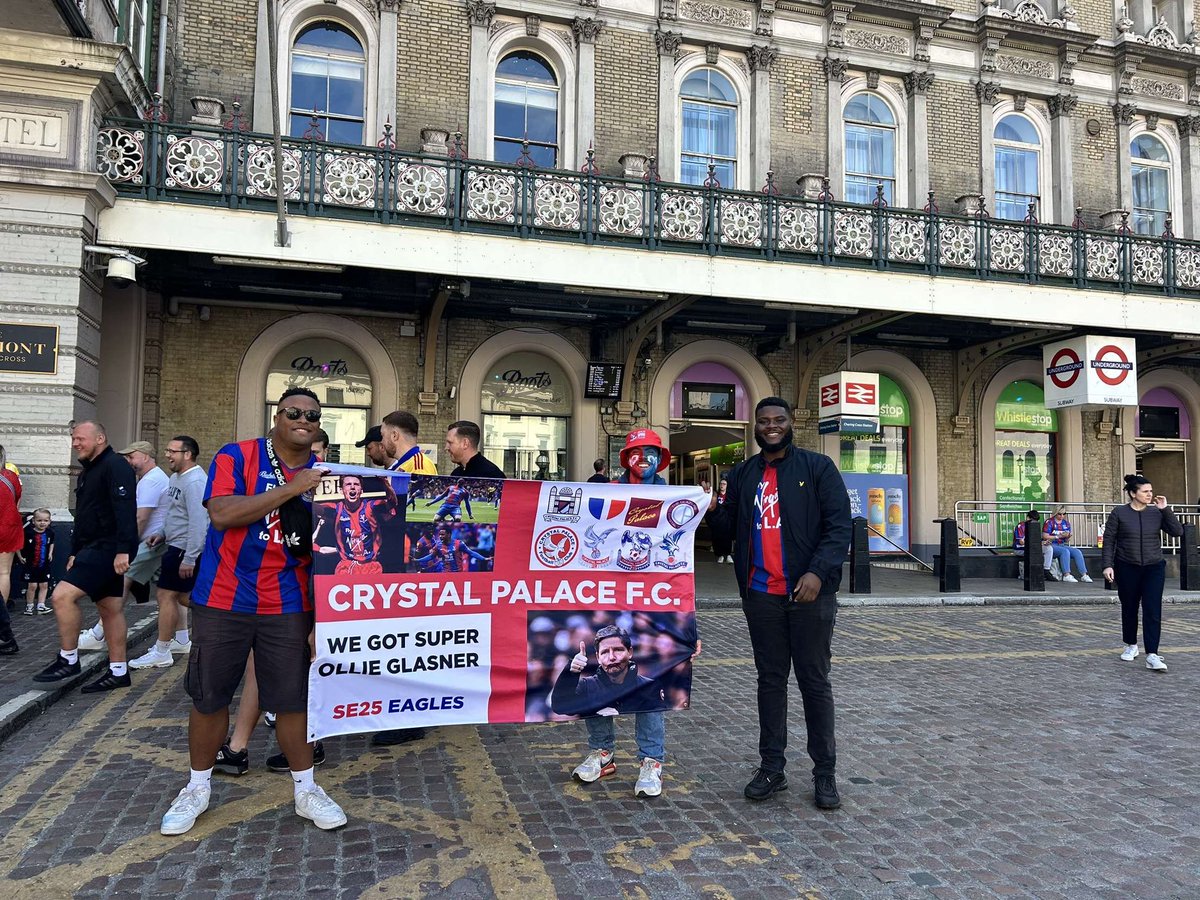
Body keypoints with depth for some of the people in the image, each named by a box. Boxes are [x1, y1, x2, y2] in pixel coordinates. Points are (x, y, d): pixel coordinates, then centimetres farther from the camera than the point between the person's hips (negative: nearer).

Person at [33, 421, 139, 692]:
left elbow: (125, 510, -22)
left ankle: (68, 660, -3)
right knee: (110, 609, 10)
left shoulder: (115, 466, -12)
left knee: (62, 596, -16)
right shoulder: (87, 472, 20)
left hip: (109, 550, -10)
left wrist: (123, 550, -28)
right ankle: (118, 672, 14)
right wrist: (75, 553, 23)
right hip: (95, 549, 10)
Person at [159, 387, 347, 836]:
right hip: (222, 600, -1)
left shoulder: (324, 476, 3)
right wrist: (291, 489, -24)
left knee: (293, 698, 5)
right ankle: (197, 788, 31)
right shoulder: (236, 457, -5)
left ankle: (305, 790, 22)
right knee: (209, 697, 11)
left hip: (288, 606, 2)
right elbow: (222, 514, -21)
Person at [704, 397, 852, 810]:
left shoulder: (817, 467, -1)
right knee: (770, 679, 11)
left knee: (814, 681, 5)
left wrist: (818, 572, -19)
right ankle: (771, 768, 21)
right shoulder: (742, 475, 11)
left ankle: (825, 772, 17)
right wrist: (713, 510, -7)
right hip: (761, 595, 4)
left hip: (809, 593, -3)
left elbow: (839, 525, -7)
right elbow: (732, 526, 14)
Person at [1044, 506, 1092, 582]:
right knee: (1065, 551, -33)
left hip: (1062, 545, 6)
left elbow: (1067, 541, 17)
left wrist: (1068, 537, -7)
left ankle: (1084, 575, -20)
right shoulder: (1049, 522, -4)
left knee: (1077, 552, -16)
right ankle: (1066, 575, -37)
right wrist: (1059, 536, -16)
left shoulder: (1066, 523, 14)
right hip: (1051, 545, -6)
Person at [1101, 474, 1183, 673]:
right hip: (1127, 568, -1)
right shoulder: (1119, 513, -4)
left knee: (1153, 611, -9)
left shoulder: (1157, 512, 2)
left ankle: (1152, 655, -10)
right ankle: (1131, 646, 31)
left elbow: (1177, 532, -4)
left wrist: (1165, 509, -10)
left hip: (1154, 568, 1)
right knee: (1129, 609, 12)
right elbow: (1108, 540, -3)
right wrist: (1107, 565, -10)